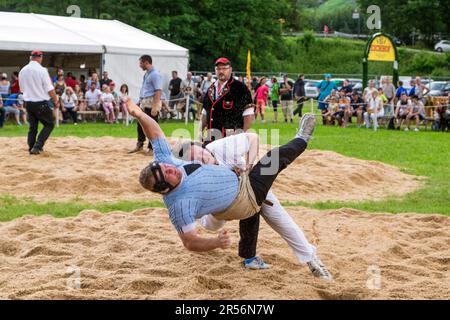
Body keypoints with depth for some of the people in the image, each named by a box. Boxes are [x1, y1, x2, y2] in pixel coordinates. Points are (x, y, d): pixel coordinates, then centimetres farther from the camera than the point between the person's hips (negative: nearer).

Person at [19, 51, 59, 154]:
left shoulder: (22, 71, 5)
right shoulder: (41, 70, -13)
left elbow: (22, 88, 14)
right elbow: (49, 89, -12)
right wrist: (56, 101, -2)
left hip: (28, 102, 6)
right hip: (41, 103, -6)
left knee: (33, 126, 16)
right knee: (49, 124, 4)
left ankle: (31, 148, 15)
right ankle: (37, 146, -8)